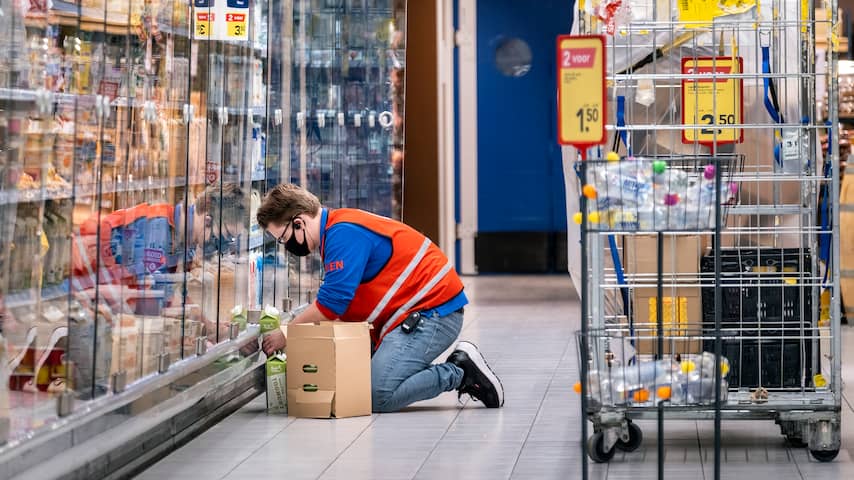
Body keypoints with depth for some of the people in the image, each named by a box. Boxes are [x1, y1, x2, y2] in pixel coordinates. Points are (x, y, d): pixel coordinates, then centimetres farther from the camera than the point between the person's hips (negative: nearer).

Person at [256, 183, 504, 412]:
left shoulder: (343, 233, -16)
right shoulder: (337, 229, 18)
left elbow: (331, 304, -21)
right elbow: (343, 306, 20)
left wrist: (286, 335, -8)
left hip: (432, 311, -11)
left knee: (379, 396, -20)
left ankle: (461, 373, -5)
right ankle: (459, 368, 8)